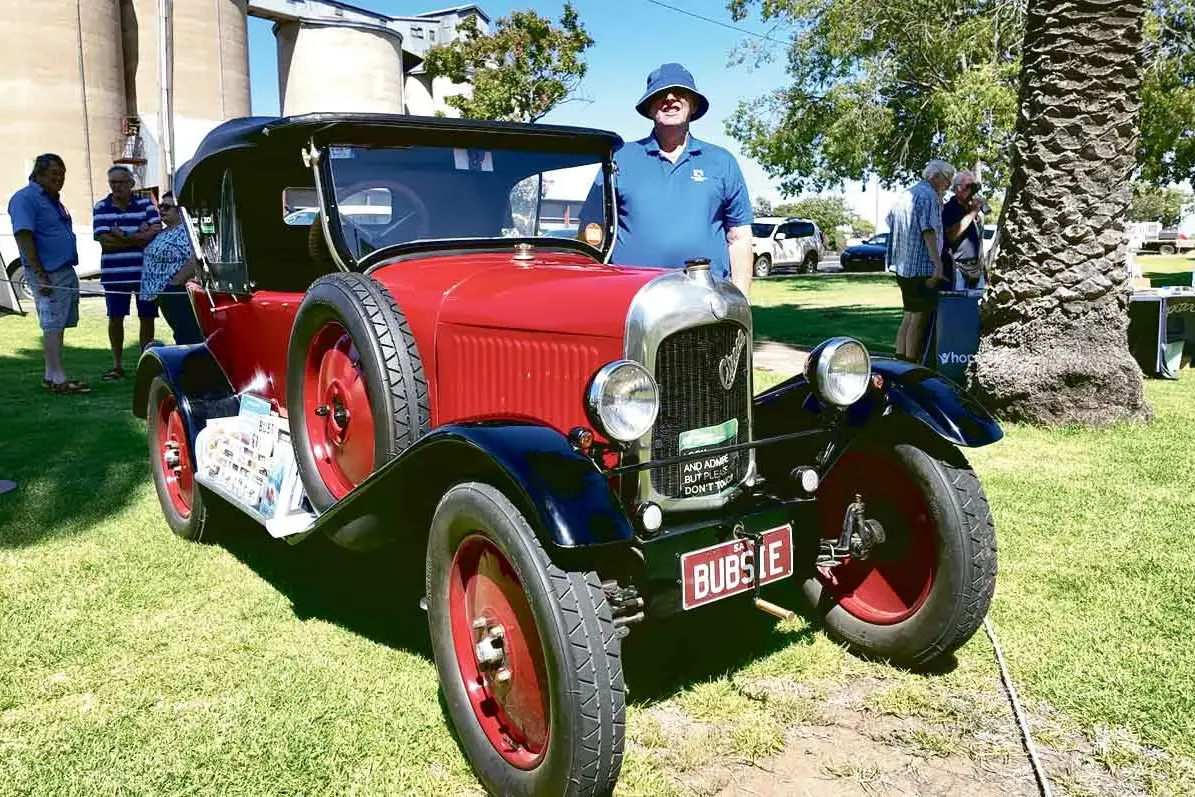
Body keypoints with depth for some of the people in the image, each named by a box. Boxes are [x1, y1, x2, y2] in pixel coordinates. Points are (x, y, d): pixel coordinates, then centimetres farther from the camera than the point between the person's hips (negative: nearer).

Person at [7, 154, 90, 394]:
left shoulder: (53, 199, 18)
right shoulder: (25, 198, -10)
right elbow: (23, 237, -17)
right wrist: (39, 275, -21)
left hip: (67, 272, 9)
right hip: (48, 274, -9)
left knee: (58, 326, 12)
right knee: (52, 326, -8)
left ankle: (50, 375, 19)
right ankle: (58, 378, -7)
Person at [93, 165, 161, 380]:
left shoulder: (145, 204, 5)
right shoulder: (101, 208, 5)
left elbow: (156, 232, -9)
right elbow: (104, 241, -7)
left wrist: (123, 237, -12)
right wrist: (139, 236, -9)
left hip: (145, 271, 0)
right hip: (114, 273, 0)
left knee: (147, 318, 6)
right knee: (115, 318, 5)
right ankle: (117, 365, 16)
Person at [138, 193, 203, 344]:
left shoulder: (185, 231, -13)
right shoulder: (164, 232, 18)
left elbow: (195, 261, -25)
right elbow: (153, 256, 31)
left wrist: (174, 284, -21)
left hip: (177, 293, -10)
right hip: (166, 294, 10)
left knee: (189, 335, -10)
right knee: (181, 333, 14)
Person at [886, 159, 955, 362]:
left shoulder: (906, 194, 17)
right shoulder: (928, 195, -12)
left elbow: (890, 220, 24)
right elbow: (929, 231, -20)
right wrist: (938, 264, -23)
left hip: (903, 266, 10)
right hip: (921, 267, -9)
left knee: (909, 314, 14)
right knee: (920, 317, -5)